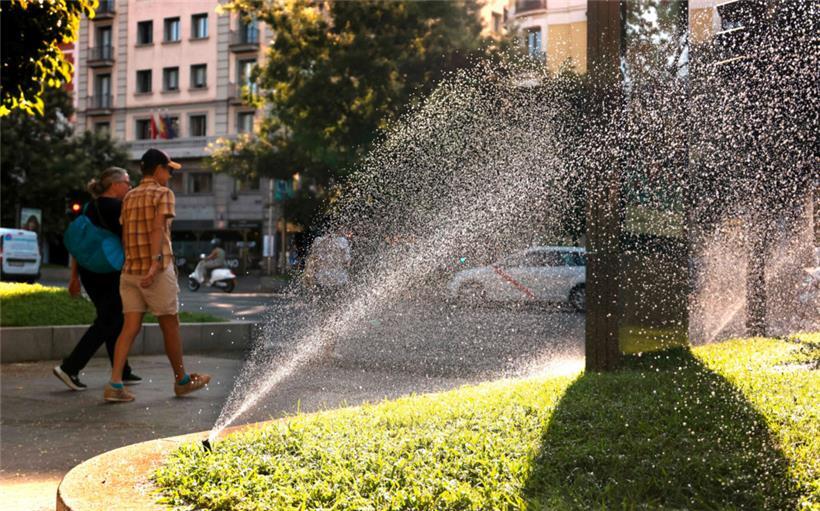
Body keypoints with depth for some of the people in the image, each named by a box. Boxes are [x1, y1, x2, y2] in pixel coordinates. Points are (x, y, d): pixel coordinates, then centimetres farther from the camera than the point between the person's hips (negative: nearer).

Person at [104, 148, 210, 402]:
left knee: (130, 327, 2)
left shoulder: (129, 197, 15)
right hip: (157, 271, -6)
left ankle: (115, 383, -9)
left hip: (129, 270, 6)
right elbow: (158, 227, -18)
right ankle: (182, 380, 21)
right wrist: (156, 263, -26)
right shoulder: (163, 193, -5)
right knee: (170, 326, 8)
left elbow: (124, 235, 14)